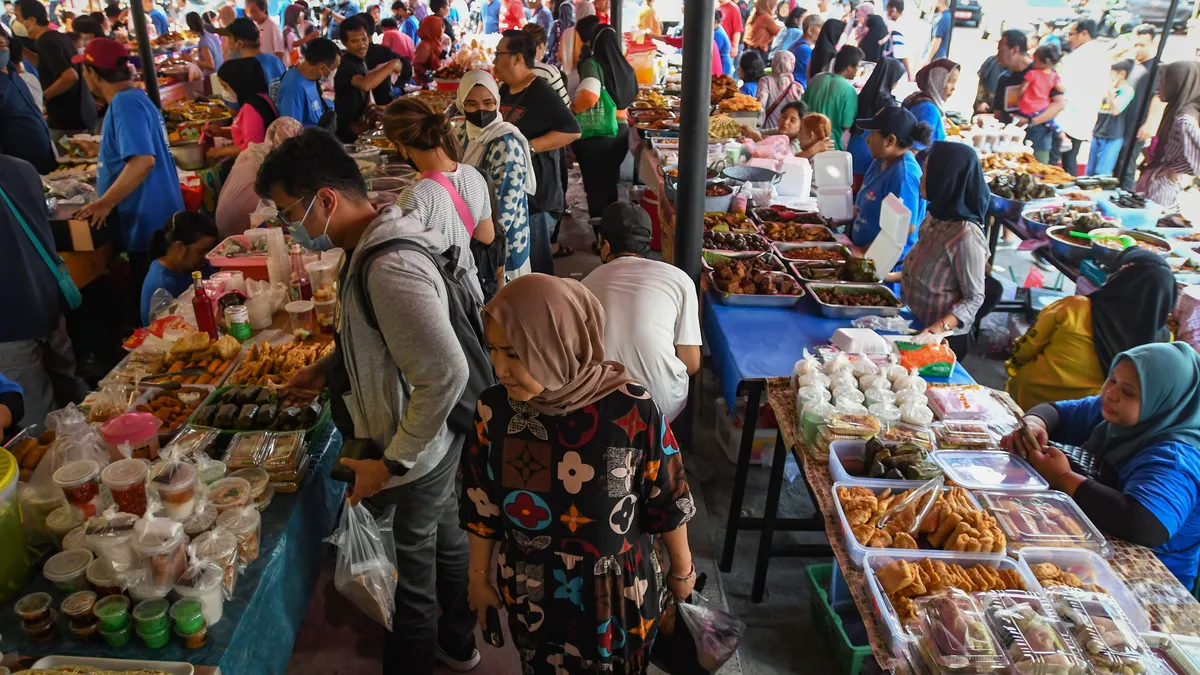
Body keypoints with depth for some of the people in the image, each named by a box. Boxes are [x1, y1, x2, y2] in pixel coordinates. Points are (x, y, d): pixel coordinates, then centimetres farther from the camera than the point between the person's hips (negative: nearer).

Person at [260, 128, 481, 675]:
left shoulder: (391, 270, -31)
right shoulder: (375, 245, 0)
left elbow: (446, 375, -33)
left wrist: (392, 463, -25)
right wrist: (328, 368, 9)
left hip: (417, 457, -10)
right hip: (436, 444, 10)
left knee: (414, 568, 12)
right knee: (444, 540, 27)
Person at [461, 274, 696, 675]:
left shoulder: (632, 410, -26)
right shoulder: (496, 409, -18)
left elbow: (667, 501, -11)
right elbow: (481, 503, -3)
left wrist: (682, 569, 2)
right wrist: (479, 575, 8)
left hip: (617, 593, -2)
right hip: (532, 596, 2)